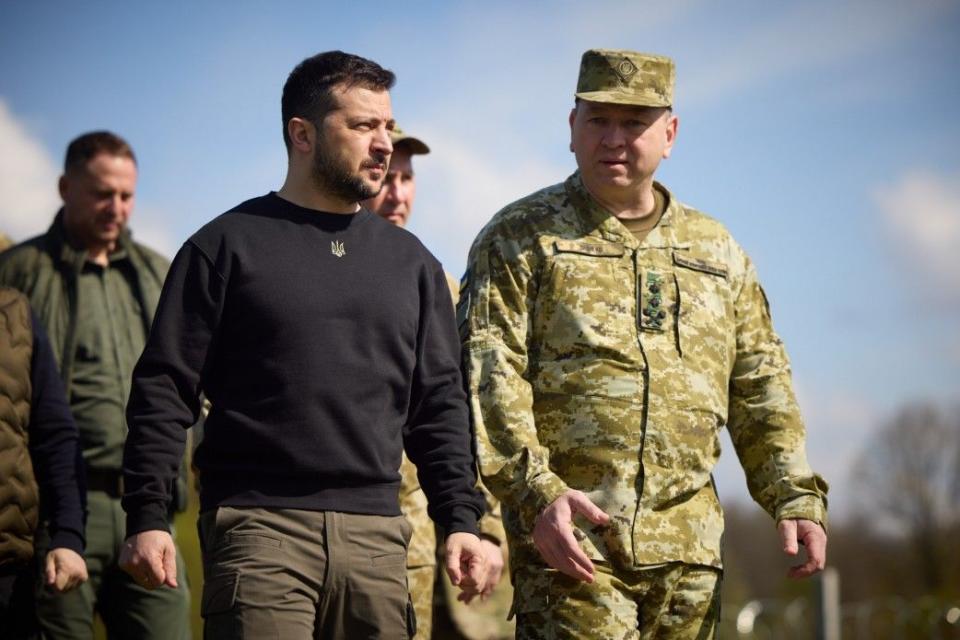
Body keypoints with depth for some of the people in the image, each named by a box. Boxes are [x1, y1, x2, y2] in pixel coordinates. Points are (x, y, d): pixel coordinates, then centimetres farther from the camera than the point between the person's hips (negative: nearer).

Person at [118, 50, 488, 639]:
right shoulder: (229, 245, 4)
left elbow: (439, 403, 17)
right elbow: (164, 387, 1)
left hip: (377, 533, 4)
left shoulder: (410, 261, 16)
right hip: (259, 523, -4)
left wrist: (461, 518, 6)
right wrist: (147, 517, -7)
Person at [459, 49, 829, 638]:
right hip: (572, 542, -4)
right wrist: (535, 490, -20)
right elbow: (488, 375, -7)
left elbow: (760, 386, 19)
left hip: (689, 549, 5)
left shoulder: (717, 251, 18)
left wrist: (796, 496, 8)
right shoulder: (520, 238, 3)